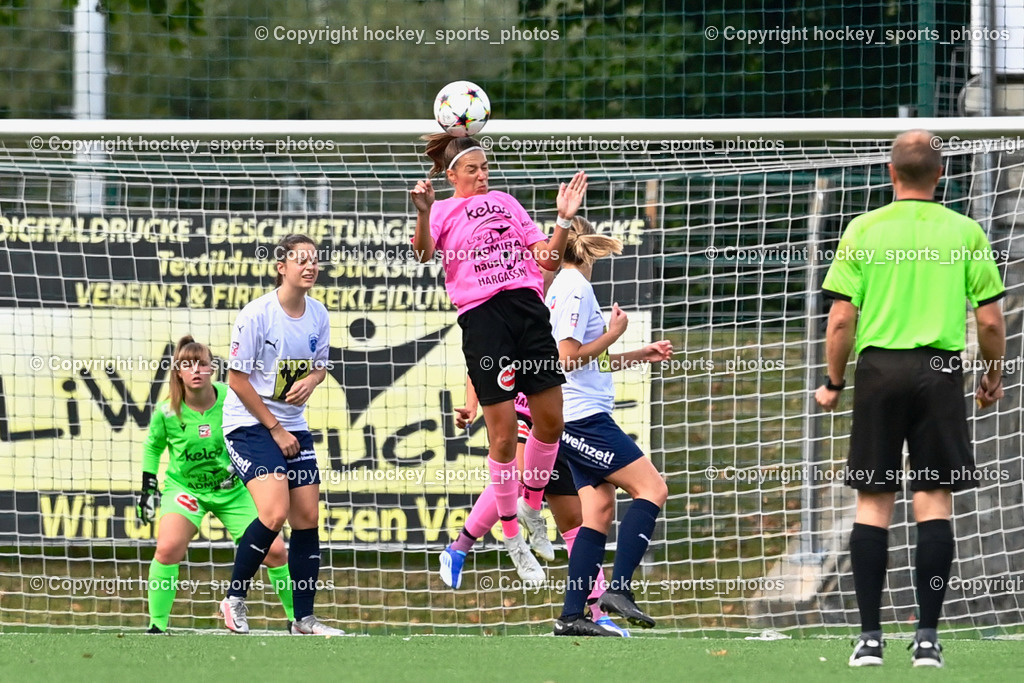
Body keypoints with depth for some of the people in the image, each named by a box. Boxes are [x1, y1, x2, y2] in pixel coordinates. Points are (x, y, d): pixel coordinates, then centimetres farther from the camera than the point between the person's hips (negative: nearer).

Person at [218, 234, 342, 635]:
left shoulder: (317, 315, 2)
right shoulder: (257, 315, -16)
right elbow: (237, 379, -12)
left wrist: (311, 381, -9)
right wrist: (275, 429, -11)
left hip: (293, 427, 7)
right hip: (249, 424, -7)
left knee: (307, 518, 1)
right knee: (275, 512, -22)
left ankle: (304, 619, 8)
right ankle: (234, 599, -6)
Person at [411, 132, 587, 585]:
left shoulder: (506, 203, 20)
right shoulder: (443, 212, 8)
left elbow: (547, 259, 18)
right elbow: (421, 256, -14)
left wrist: (564, 219, 4)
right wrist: (423, 214, -31)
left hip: (529, 308, 4)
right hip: (482, 315, -4)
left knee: (550, 421, 3)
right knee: (503, 433, -5)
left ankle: (532, 507, 26)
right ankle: (511, 536, 8)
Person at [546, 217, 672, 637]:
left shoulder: (564, 287, 19)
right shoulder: (576, 287, -10)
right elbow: (570, 358, -18)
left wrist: (641, 355, 25)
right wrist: (614, 333, -8)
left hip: (577, 420, 10)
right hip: (585, 417, -10)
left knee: (599, 512, 5)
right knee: (651, 489, -13)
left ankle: (571, 616, 0)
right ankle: (618, 589, -20)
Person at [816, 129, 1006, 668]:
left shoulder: (864, 230, 0)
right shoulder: (965, 232, 1)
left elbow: (841, 320, -2)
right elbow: (990, 321, 1)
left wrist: (833, 383, 12)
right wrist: (994, 376, 19)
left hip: (879, 369, 0)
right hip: (940, 371, 0)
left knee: (873, 501, 5)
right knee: (934, 500, 2)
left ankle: (870, 637, 2)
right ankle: (927, 637, 0)